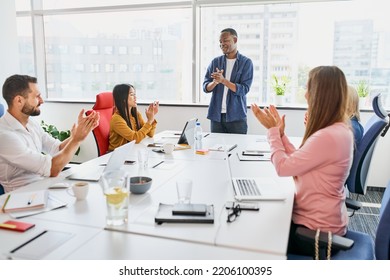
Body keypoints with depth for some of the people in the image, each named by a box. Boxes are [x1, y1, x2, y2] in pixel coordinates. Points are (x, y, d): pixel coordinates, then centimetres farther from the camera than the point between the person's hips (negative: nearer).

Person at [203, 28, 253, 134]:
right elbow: (206, 87, 6)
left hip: (236, 116, -3)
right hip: (216, 115, 3)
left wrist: (223, 80, -21)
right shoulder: (215, 62, 9)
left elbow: (244, 89, -10)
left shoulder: (246, 62, -1)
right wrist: (215, 82, -16)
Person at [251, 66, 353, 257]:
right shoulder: (338, 130, 2)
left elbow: (283, 167, -22)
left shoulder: (327, 137, -30)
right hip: (321, 219, 9)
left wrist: (272, 131, -10)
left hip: (315, 230, -9)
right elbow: (297, 161, 6)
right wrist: (279, 132, 4)